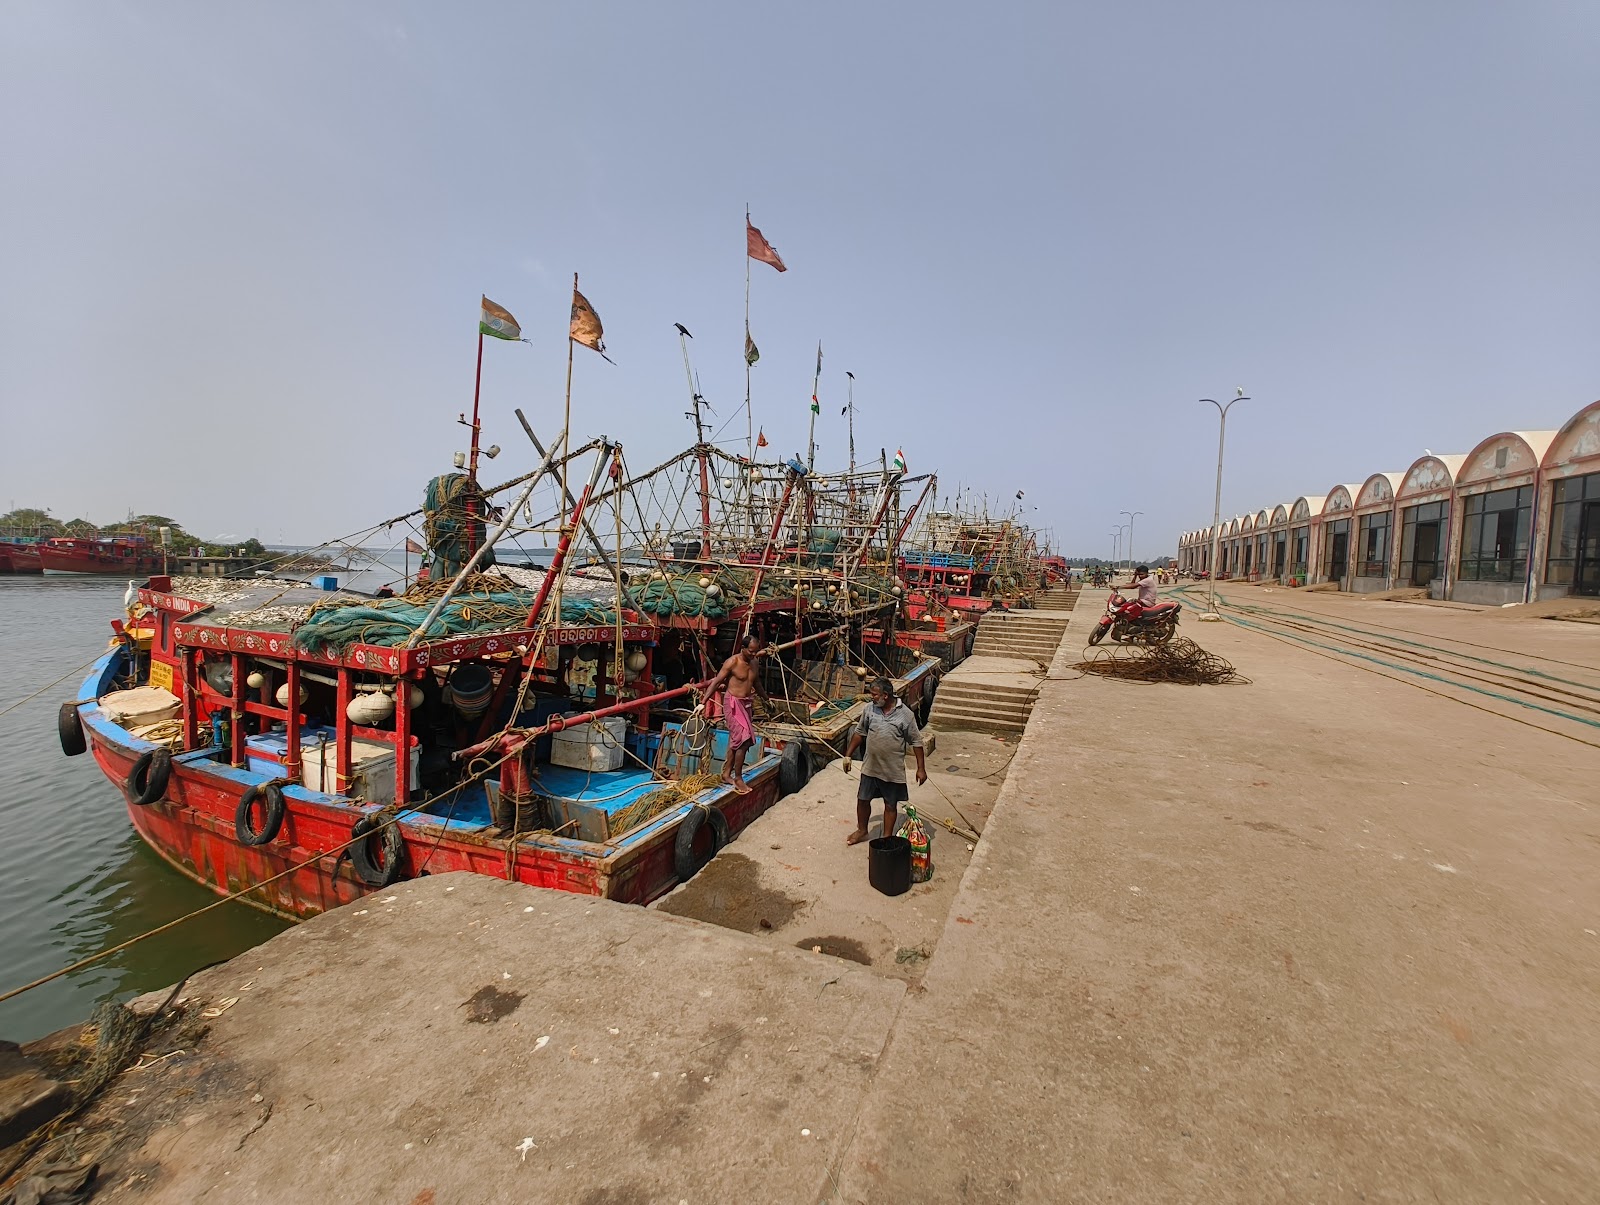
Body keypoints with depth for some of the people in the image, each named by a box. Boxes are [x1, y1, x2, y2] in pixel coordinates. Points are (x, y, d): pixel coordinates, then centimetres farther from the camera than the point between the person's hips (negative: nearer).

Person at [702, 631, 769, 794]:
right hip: (733, 703, -7)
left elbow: (757, 683, 25)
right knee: (744, 740, -12)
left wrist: (766, 699, 36)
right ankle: (738, 778, -2)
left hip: (746, 704, 7)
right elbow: (716, 682, -14)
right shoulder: (732, 662, -13)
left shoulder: (754, 663, 9)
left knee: (736, 741, 12)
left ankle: (726, 773, 23)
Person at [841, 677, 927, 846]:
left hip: (893, 770, -3)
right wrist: (848, 755, 9)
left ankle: (887, 837, 31)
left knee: (890, 805, 12)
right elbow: (859, 733, 7)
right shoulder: (869, 708, -6)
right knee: (862, 799, 15)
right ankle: (861, 830, 39)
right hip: (870, 767, 3)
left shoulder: (905, 714, -16)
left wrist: (921, 768, -9)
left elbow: (916, 742, -9)